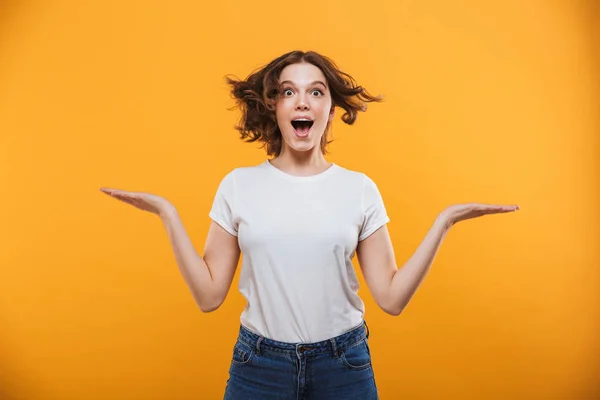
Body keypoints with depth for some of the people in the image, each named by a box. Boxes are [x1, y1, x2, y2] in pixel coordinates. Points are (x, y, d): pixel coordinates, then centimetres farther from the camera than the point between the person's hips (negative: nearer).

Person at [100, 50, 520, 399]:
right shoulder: (238, 185, -3)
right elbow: (209, 295, -5)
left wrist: (443, 222, -10)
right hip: (259, 365, 0)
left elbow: (392, 297, -5)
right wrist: (168, 215, -10)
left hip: (343, 364, 1)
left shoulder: (360, 189, -3)